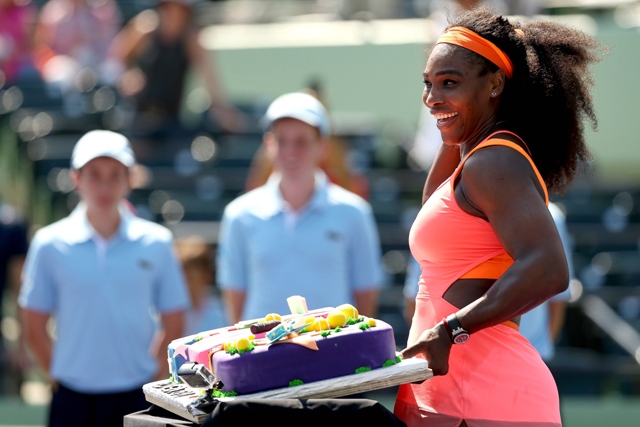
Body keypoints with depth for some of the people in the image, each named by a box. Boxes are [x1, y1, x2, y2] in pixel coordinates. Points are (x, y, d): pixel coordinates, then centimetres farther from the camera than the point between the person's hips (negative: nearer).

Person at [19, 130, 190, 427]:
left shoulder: (156, 243, 2)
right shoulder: (50, 244, 0)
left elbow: (173, 326, 7)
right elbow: (34, 327, 4)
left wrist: (153, 376, 1)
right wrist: (58, 377, 1)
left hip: (137, 401, 0)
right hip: (74, 400, 0)